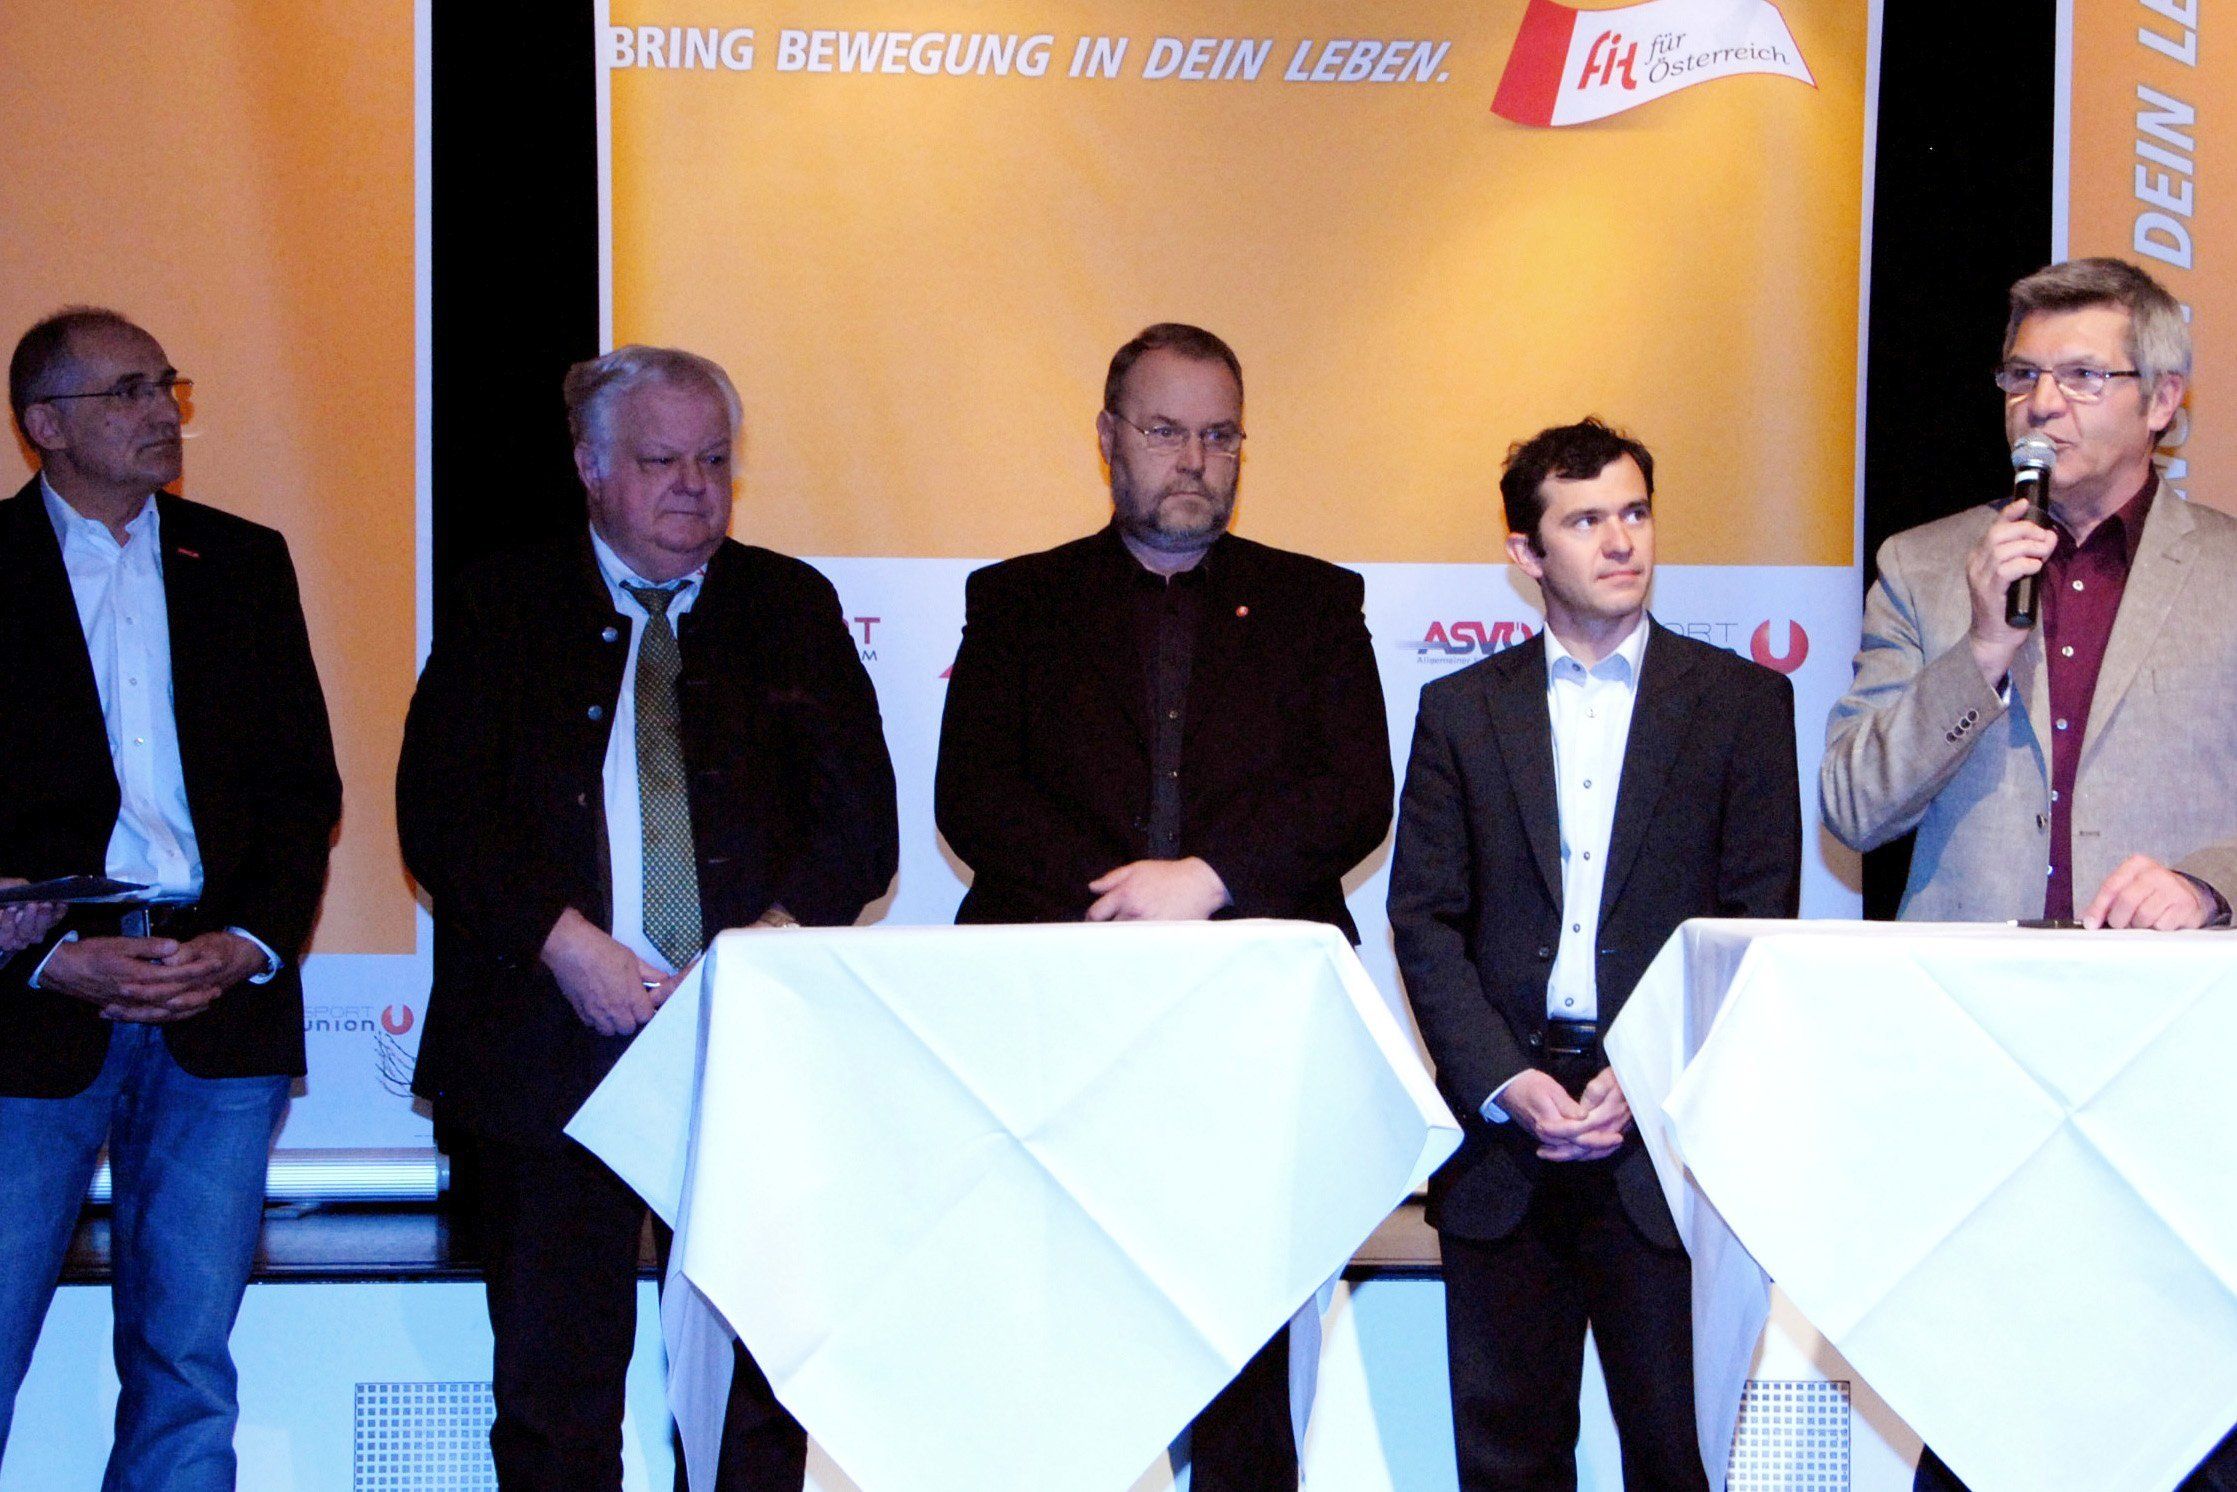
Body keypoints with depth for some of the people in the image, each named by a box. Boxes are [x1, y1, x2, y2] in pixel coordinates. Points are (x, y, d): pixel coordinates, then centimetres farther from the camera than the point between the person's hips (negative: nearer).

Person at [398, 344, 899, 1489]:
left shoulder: (792, 608, 13)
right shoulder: (505, 608, 10)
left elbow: (859, 818, 6)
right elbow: (439, 810, 0)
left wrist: (771, 944, -11)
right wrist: (565, 942, -13)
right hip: (551, 1040, 0)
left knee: (757, 1383, 0)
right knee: (554, 1380, 3)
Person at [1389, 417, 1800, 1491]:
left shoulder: (1742, 701, 7)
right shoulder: (1461, 710, 11)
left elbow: (1760, 921, 0)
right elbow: (1423, 920, 5)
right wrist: (1506, 1082, -9)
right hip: (1501, 1124, 2)